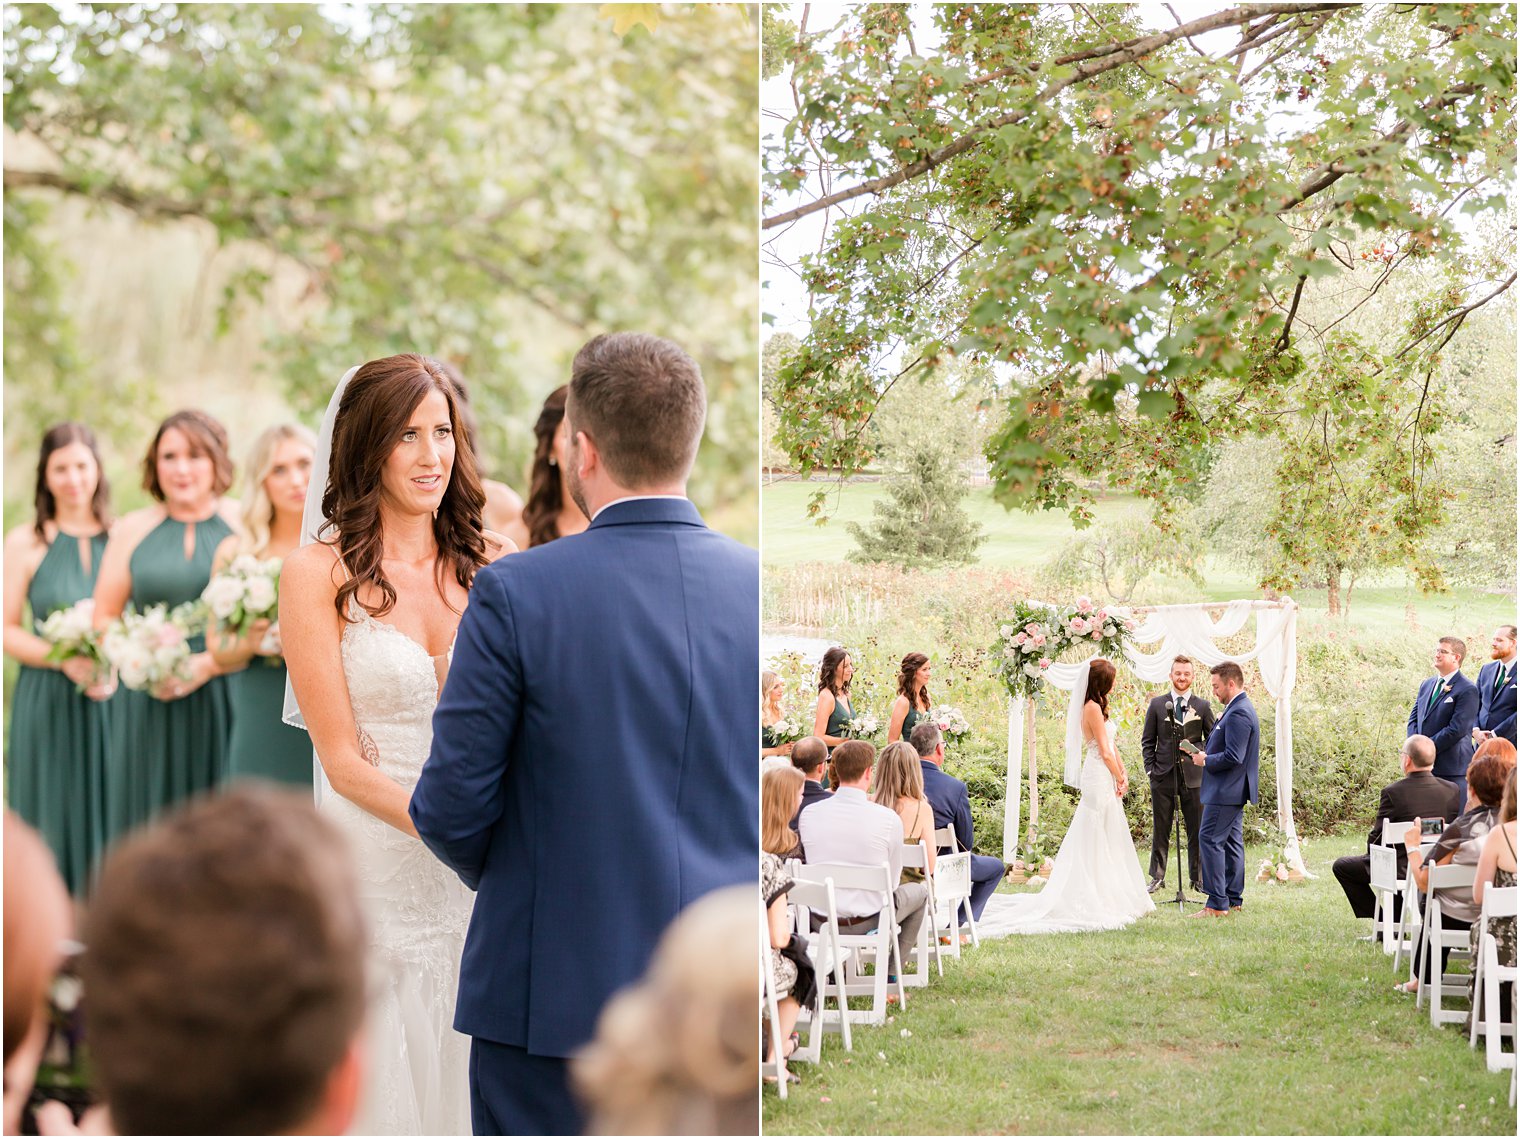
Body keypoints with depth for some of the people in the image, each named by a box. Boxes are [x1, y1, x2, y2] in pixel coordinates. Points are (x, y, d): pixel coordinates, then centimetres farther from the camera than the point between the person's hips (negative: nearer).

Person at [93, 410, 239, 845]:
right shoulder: (132, 531, 8)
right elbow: (104, 617, 10)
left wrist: (206, 664, -13)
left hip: (223, 700, -1)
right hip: (148, 706, 2)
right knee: (149, 825, 1)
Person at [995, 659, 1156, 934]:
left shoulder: (1095, 707, 16)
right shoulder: (1093, 708, -15)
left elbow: (1111, 747, 15)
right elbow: (1105, 751, -17)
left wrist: (1122, 773, 4)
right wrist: (1119, 778, -6)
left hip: (1104, 776, 10)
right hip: (1100, 777, -10)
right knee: (1100, 839, -5)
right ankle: (1100, 900, -2)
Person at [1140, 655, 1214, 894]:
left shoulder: (1202, 706, 6)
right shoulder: (1157, 704, 6)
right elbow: (1147, 740, 8)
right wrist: (1150, 769, -1)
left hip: (1194, 776, 0)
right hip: (1163, 775, 0)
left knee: (1197, 830, 3)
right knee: (1160, 830, 5)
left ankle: (1197, 878, 12)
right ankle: (1156, 877, 12)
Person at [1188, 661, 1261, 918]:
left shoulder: (1238, 714, -20)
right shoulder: (1239, 708, 14)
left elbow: (1233, 757, -26)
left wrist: (1206, 760, -13)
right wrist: (1207, 752, 9)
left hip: (1226, 791, -11)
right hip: (1234, 791, 11)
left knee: (1210, 840, -10)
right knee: (1231, 842, 13)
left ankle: (1217, 904, -11)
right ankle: (1233, 899, 18)